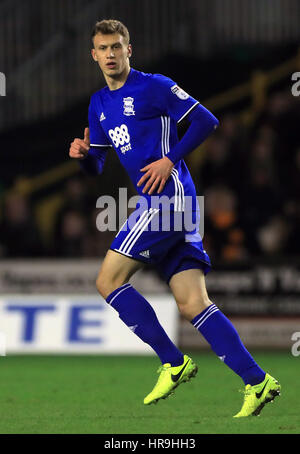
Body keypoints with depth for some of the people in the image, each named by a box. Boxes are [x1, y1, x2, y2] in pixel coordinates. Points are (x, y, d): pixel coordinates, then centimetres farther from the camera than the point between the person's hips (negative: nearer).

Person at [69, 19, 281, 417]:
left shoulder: (154, 87, -3)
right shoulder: (99, 105, 20)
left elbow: (206, 120, -6)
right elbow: (97, 167, 23)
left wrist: (170, 160, -12)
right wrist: (83, 154, 1)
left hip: (170, 195, -8)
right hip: (163, 204, 8)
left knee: (109, 280, -10)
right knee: (192, 304, -2)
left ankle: (174, 363, -6)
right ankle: (257, 382, -7)